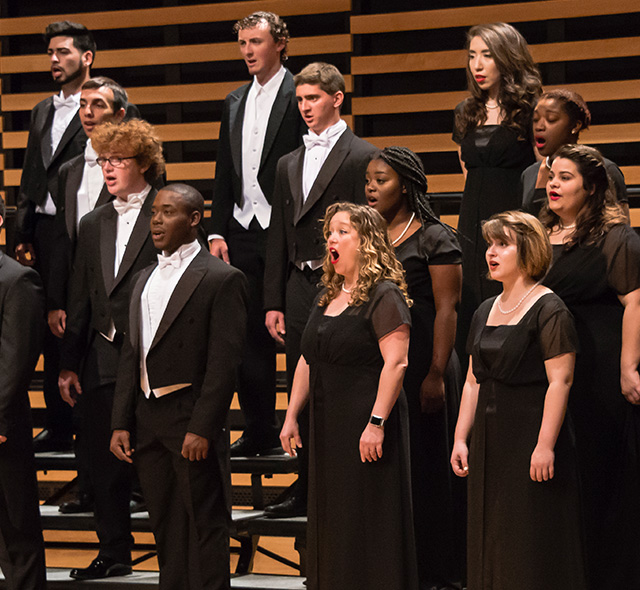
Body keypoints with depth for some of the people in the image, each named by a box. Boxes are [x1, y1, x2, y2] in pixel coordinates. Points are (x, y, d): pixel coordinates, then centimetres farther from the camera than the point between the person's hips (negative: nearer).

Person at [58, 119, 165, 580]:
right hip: (102, 363, 6)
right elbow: (80, 300, 16)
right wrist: (69, 364, 12)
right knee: (105, 463, 9)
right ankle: (114, 553, 20)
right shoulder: (93, 225, 16)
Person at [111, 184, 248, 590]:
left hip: (192, 420, -7)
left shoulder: (221, 279, -7)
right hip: (148, 420, 7)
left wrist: (202, 428, -18)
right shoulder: (146, 279, 16)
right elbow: (132, 356, 16)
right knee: (166, 526, 13)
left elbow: (224, 361, -13)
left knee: (205, 525, -2)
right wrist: (121, 423, 8)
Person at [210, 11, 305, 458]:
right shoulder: (235, 102, 15)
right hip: (244, 233, 6)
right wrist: (218, 231, 9)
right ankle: (259, 432, 17)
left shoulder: (299, 96, -5)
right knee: (250, 333, 8)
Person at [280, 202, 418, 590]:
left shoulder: (384, 297, -10)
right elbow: (308, 362, 20)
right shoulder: (326, 299, 15)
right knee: (329, 525, 11)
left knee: (369, 527, -5)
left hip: (365, 428, -8)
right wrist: (292, 417, 14)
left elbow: (396, 363, -18)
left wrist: (377, 423, -24)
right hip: (328, 427, 8)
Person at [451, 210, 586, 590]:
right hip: (489, 441, 8)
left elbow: (560, 381, -16)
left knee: (533, 545, -5)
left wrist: (546, 445, -22)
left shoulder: (549, 310, -10)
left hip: (531, 437, -8)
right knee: (490, 541, 10)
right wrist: (461, 438, 11)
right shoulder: (486, 312, 14)